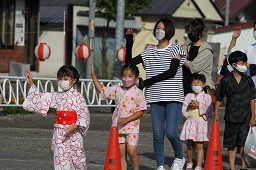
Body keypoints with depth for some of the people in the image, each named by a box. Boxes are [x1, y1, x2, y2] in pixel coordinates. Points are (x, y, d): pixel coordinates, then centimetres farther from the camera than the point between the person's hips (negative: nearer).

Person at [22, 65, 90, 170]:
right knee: (60, 161, 0)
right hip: (59, 134, 4)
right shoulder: (57, 97, 10)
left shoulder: (78, 97, -4)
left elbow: (84, 116, -9)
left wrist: (75, 126, -22)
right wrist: (31, 84, 11)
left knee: (77, 161, 3)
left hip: (74, 134, -4)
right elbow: (40, 98, 15)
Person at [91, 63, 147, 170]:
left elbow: (141, 111, -8)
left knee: (131, 150, -16)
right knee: (121, 153, 4)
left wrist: (127, 119, -18)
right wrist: (93, 75, 11)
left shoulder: (138, 93, -5)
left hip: (132, 126, -4)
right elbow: (101, 90, 15)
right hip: (118, 126, 5)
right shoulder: (117, 90, 8)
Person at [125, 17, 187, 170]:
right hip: (155, 97, 4)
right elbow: (129, 62, 11)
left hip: (173, 97, -4)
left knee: (171, 132, -14)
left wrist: (146, 82, -12)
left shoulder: (175, 50, 2)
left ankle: (179, 157, 11)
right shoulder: (149, 52, 15)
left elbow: (171, 72, -10)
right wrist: (129, 44, -3)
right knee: (158, 134, -2)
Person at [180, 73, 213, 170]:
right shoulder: (188, 96, 13)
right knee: (189, 145, 8)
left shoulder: (206, 97, 2)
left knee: (199, 145, -7)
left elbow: (209, 111, -7)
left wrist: (199, 106, -13)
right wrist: (189, 106, -8)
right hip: (190, 122, 4)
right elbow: (184, 111, 11)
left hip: (201, 121, -4)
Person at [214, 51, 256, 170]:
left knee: (243, 143, -2)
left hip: (245, 117, 0)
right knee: (231, 144, 6)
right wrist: (215, 114, 2)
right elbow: (219, 98, 4)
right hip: (231, 116, 0)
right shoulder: (226, 81, -2)